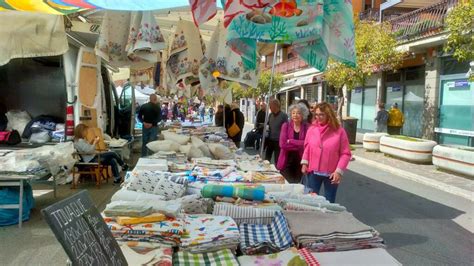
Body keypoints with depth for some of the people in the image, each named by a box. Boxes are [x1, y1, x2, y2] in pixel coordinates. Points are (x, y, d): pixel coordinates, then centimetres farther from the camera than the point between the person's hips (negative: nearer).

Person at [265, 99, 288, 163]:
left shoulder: (283, 115, -10)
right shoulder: (270, 115, 8)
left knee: (277, 160, 2)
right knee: (267, 159, 12)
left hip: (278, 141, -6)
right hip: (270, 140, 6)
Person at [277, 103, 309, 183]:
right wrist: (300, 145, -13)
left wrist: (290, 141, -14)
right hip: (286, 162, 0)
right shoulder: (286, 125, 0)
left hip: (300, 162, 0)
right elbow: (282, 144, -11)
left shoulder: (306, 127, 0)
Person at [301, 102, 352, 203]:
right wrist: (304, 162, -1)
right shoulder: (312, 129, 1)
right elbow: (307, 147, 10)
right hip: (313, 172, 3)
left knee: (329, 203, 10)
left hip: (331, 174, -2)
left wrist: (339, 171, -14)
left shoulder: (339, 131, -8)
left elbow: (346, 153, -7)